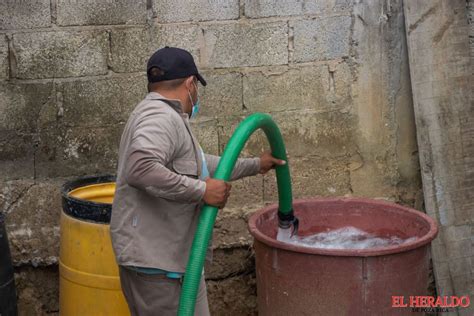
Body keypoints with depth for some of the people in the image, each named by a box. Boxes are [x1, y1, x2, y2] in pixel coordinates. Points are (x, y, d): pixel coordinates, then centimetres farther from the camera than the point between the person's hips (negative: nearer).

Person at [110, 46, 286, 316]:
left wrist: (254, 165, 38)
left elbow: (201, 164, 30)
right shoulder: (160, 116, -16)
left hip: (171, 256, 11)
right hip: (157, 261, -11)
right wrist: (201, 190, -26)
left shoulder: (165, 117, 17)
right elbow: (140, 169, -34)